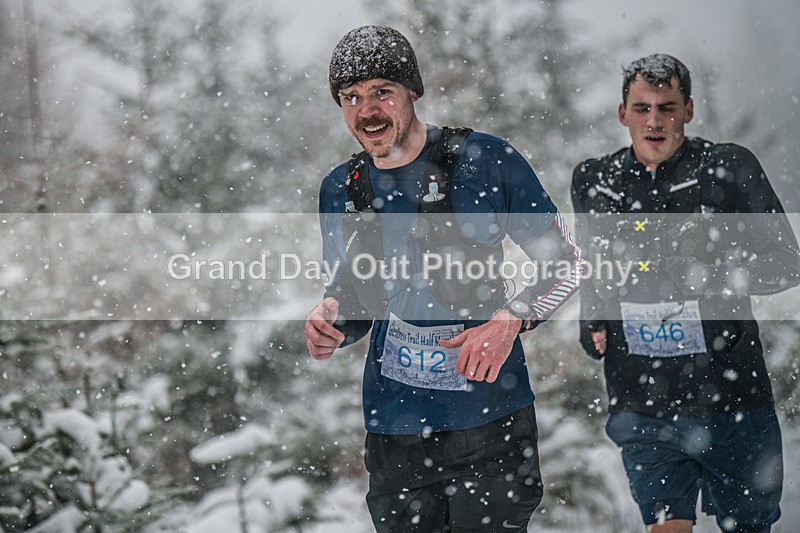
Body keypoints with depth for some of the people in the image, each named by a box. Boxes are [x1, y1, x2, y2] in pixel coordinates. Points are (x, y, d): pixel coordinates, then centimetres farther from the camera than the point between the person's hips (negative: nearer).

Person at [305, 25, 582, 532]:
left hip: (491, 422, -4)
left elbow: (566, 263, 0)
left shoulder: (487, 161, -6)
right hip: (394, 432, 4)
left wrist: (508, 322, -16)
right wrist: (331, 322, -4)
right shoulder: (341, 190, 7)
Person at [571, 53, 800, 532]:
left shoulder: (730, 168, -2)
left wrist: (710, 274, -15)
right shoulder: (593, 182, 9)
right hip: (643, 409, 2)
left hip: (733, 402, -2)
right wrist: (592, 324, 8)